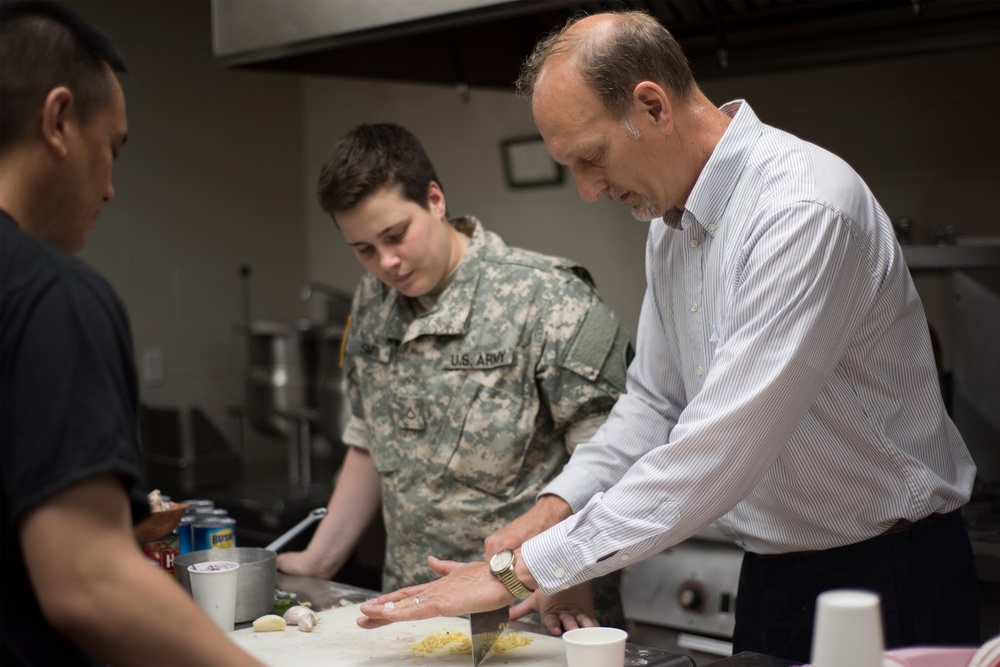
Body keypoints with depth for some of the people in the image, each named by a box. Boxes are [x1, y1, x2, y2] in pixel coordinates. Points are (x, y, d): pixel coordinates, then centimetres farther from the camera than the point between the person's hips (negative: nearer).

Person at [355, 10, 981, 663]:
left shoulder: (805, 210, -26)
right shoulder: (670, 224, 3)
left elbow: (720, 450, -32)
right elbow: (655, 403, 12)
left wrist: (525, 569, -29)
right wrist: (551, 509, -4)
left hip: (885, 577, -7)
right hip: (770, 575, 8)